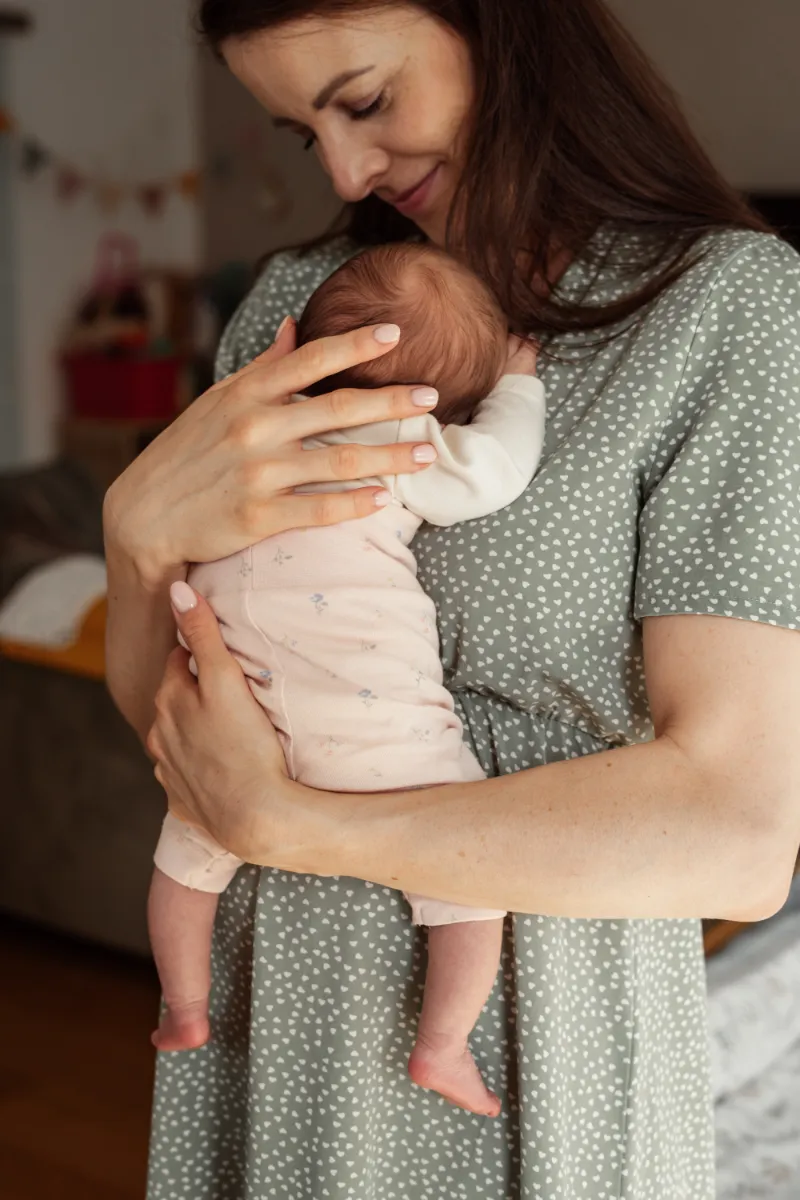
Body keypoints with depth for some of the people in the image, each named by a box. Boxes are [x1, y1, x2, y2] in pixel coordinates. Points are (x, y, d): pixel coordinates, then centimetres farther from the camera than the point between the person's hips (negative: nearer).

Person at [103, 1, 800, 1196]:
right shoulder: (300, 297, 2)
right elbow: (160, 705, 4)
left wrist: (277, 822, -18)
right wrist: (141, 524, -17)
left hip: (534, 1034, -4)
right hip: (277, 1007, 5)